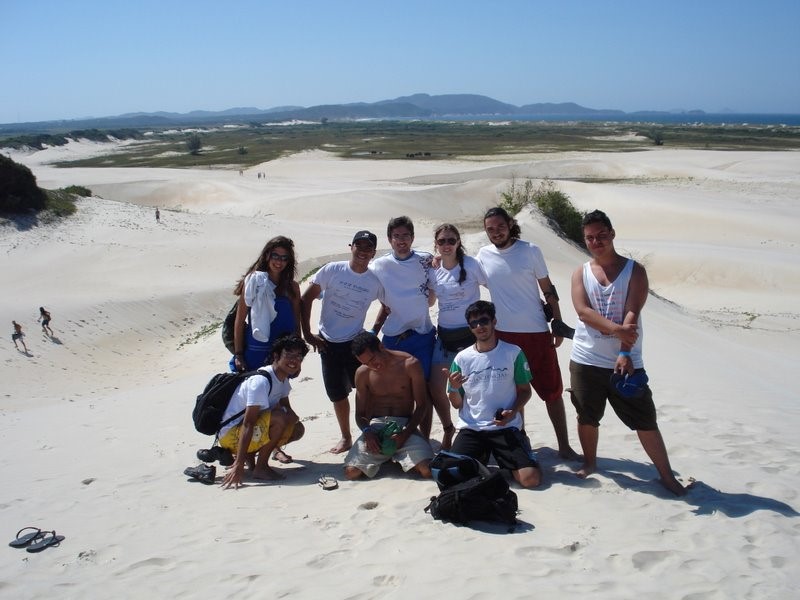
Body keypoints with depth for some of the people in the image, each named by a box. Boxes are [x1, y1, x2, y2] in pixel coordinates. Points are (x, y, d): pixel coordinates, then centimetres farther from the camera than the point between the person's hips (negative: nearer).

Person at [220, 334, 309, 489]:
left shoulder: (283, 379, 4)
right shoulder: (261, 381, -25)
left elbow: (287, 408, 10)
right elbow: (248, 423, -30)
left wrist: (292, 416, -18)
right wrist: (239, 466, -34)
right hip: (231, 434, -9)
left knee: (298, 429, 1)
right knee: (280, 418, -29)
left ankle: (249, 455, 5)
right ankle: (261, 468, -14)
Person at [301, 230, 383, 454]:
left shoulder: (375, 281, -5)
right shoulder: (332, 270, -9)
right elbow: (306, 299, -4)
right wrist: (307, 333, -6)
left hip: (356, 342, 0)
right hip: (329, 343, 0)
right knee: (338, 394, 10)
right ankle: (346, 438, 28)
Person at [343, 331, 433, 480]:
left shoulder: (410, 364, -5)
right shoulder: (362, 373, 4)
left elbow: (421, 405, -2)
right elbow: (360, 414, 8)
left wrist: (405, 434, -16)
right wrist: (367, 432, -15)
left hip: (405, 425, -2)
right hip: (375, 425, 2)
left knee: (428, 470, -26)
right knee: (351, 472, -21)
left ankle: (398, 455, 7)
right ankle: (384, 456, 10)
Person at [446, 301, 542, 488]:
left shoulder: (514, 353, -1)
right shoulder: (462, 358, 3)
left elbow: (524, 390, 7)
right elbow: (457, 404, 8)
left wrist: (513, 412, -12)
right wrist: (454, 388, -15)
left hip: (506, 428, -1)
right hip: (471, 428, 1)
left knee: (531, 479, -19)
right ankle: (480, 457, 15)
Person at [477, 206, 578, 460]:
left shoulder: (530, 250, -5)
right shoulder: (483, 255, 1)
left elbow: (548, 289, -1)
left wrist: (559, 325, -2)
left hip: (536, 332, -2)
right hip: (503, 334, 2)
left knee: (552, 390, 3)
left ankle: (564, 446, 13)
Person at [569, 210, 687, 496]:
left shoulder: (634, 271, -2)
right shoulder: (581, 273, 4)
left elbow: (632, 314, -13)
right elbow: (583, 311, -11)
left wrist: (624, 353, -24)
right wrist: (617, 330, -25)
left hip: (624, 360, -2)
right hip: (586, 359, 2)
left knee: (645, 420, 2)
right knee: (587, 417, 13)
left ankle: (667, 475, 14)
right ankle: (589, 462, 35)